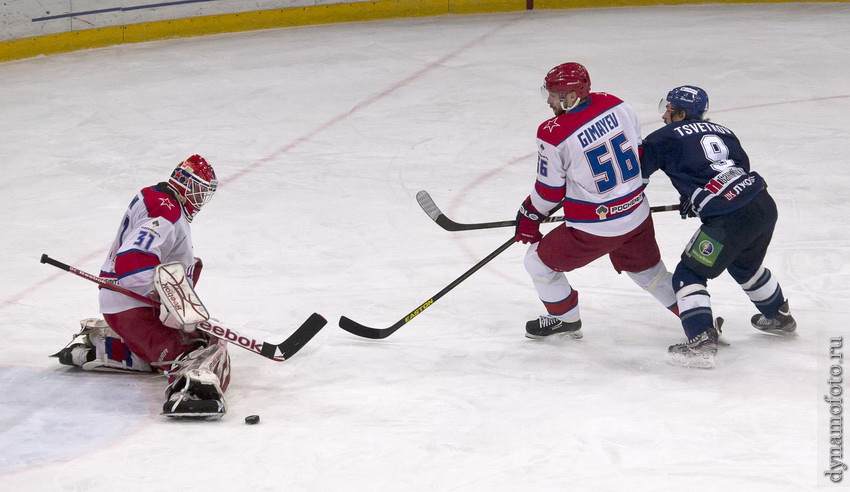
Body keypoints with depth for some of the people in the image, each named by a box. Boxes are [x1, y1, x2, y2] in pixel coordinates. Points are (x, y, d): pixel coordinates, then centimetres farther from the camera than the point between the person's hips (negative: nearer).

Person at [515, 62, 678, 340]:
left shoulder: (554, 135, -21)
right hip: (637, 217, 6)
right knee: (645, 268, 29)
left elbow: (550, 190, -10)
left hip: (594, 228, -6)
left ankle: (566, 320, 32)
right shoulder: (616, 106, -5)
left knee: (539, 262, 15)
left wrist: (529, 216, 9)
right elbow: (637, 152, 8)